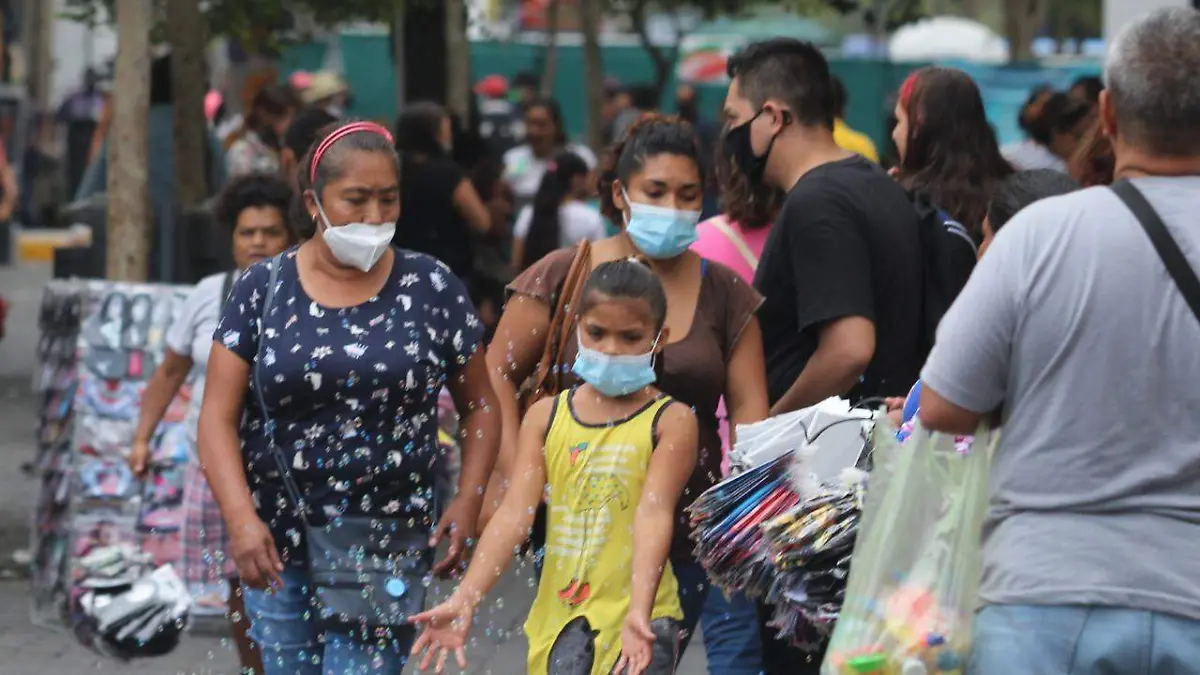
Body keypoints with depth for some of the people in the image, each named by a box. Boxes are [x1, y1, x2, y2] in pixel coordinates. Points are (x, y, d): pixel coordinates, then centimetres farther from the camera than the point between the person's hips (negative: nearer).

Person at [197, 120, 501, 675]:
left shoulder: (431, 289, 2)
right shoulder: (262, 290, 2)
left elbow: (480, 406, 9)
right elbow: (219, 416, -2)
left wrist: (467, 503, -6)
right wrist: (241, 519, -16)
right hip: (277, 547, 1)